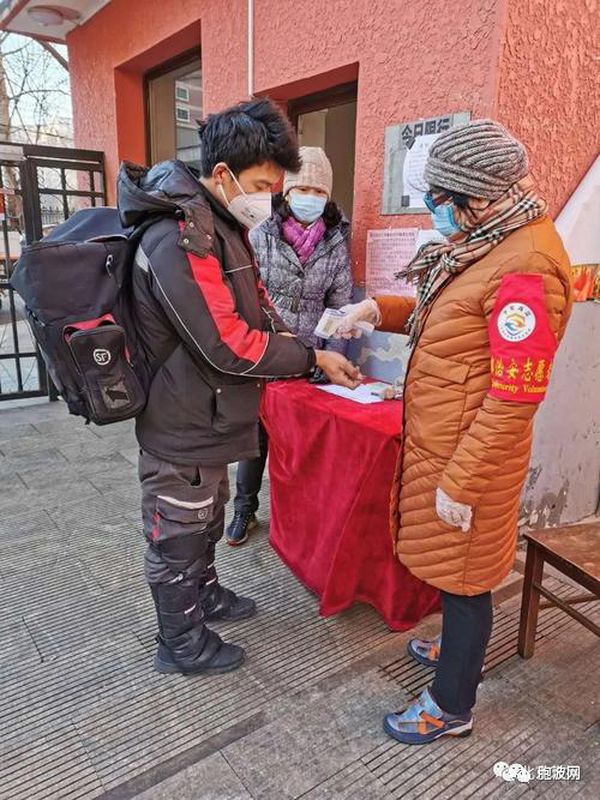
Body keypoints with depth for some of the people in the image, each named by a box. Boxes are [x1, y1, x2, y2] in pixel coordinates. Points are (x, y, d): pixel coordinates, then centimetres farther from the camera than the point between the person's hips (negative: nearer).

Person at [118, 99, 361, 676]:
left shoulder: (221, 227, 9)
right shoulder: (181, 240, -25)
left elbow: (253, 314, 12)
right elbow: (229, 346, -29)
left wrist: (305, 348, -3)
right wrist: (312, 359, -19)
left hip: (204, 417, 10)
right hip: (182, 427, -10)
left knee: (207, 519, 27)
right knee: (178, 536, 10)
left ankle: (204, 594, 51)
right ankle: (182, 645, 32)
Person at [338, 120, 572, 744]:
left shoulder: (524, 269, -23)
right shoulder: (489, 244, 7)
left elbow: (513, 400, -24)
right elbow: (443, 318, 19)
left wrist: (460, 483, -19)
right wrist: (381, 310, 5)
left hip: (469, 456, -9)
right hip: (440, 442, 9)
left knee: (462, 574, 9)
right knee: (454, 568, 25)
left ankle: (452, 707, 31)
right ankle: (461, 649, 50)